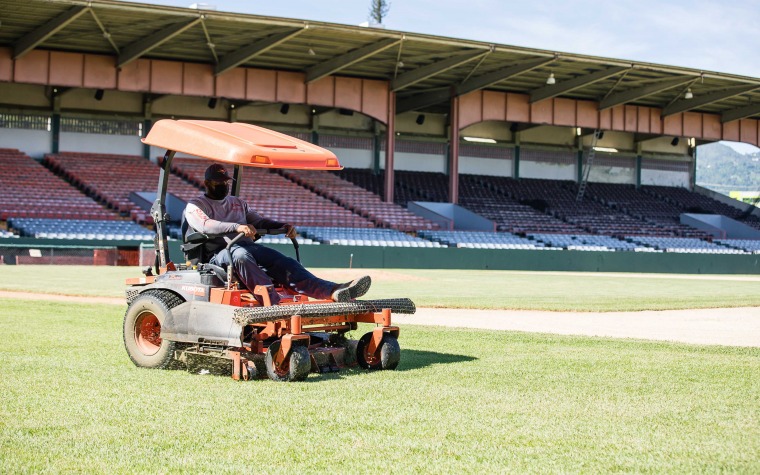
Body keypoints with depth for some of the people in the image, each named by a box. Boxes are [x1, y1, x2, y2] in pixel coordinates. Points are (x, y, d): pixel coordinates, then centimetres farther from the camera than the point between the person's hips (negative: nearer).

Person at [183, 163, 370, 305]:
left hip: (248, 247, 5)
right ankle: (276, 303, -56)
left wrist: (283, 227, -2)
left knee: (284, 263, -21)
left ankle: (334, 291, -43)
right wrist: (237, 227, -28)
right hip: (218, 253, -5)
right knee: (241, 254, -40)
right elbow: (205, 225, -12)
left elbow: (259, 222, 20)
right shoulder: (195, 206, 9)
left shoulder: (237, 203, 29)